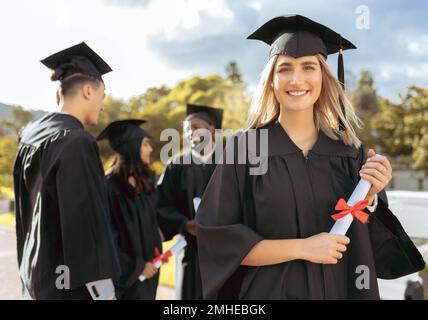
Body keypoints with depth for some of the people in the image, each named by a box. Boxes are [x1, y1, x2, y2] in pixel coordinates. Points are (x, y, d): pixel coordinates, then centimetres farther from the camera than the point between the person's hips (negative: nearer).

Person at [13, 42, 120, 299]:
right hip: (70, 281, -9)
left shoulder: (30, 136, 6)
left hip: (37, 272, 9)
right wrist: (104, 292, -17)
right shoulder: (77, 142, -20)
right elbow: (86, 220, -23)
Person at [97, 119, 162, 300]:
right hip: (124, 273, -7)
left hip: (146, 268, 7)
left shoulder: (145, 181, 4)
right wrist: (136, 266, -15)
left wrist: (154, 255, 9)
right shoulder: (109, 186, -18)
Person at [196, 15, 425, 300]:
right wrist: (301, 248, -19)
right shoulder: (244, 148, -11)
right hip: (268, 291, -3)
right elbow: (218, 241, -14)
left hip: (341, 290, 3)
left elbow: (367, 243, 0)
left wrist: (369, 196, -17)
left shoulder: (350, 152, -3)